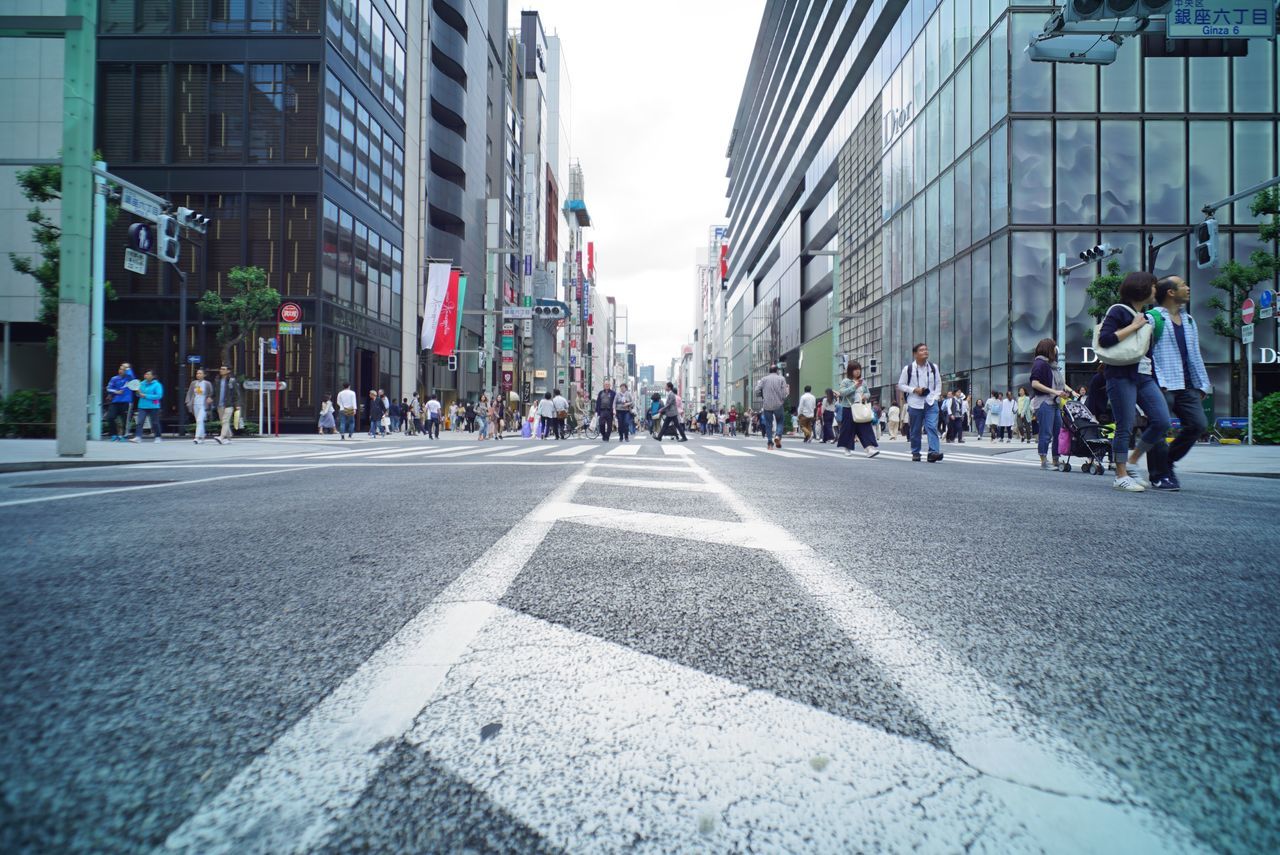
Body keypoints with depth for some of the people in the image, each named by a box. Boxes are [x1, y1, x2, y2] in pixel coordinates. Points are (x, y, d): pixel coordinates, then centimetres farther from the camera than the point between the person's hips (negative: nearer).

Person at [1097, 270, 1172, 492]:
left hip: (1145, 376, 8)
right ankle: (1120, 476, 3)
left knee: (1162, 421, -3)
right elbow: (1104, 340, -17)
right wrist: (1133, 327, -12)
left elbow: (1148, 351, 27)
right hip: (1122, 376, -8)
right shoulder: (1119, 311, -2)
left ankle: (1132, 461, 13)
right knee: (1125, 427, -5)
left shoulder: (1145, 317, 21)